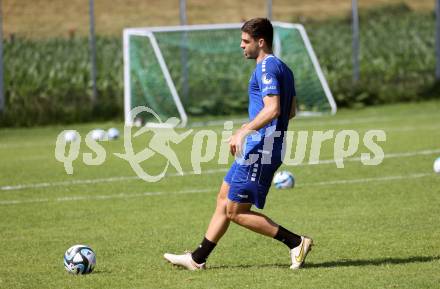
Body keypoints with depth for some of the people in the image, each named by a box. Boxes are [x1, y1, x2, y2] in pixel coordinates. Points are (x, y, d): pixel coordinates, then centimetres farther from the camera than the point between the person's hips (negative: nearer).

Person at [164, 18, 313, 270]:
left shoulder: (267, 68, -15)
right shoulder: (283, 68, 16)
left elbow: (273, 109, -26)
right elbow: (291, 111, 24)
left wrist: (244, 131, -25)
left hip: (260, 149, -11)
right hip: (256, 148, 11)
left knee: (235, 211, -7)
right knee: (224, 200, 15)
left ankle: (296, 242, -6)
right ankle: (198, 258, 20)